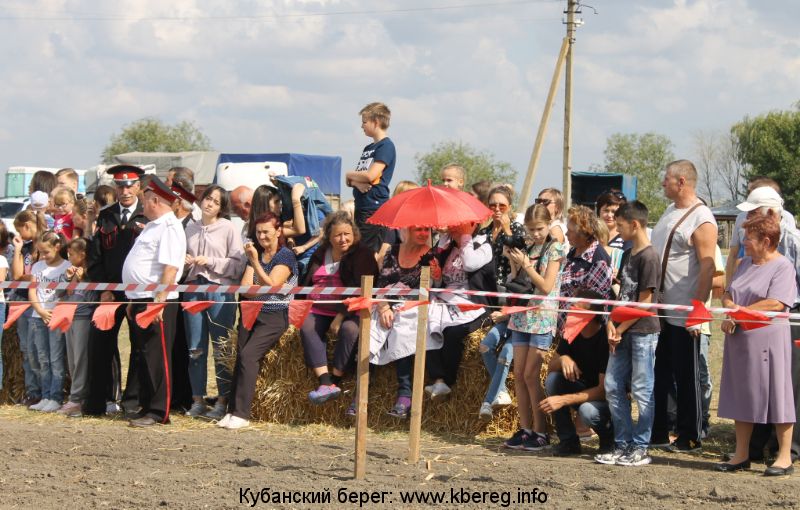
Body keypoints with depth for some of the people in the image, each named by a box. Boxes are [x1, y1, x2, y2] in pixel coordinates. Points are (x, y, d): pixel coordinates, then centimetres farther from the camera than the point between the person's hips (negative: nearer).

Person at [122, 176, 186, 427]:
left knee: (157, 357, -6)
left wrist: (158, 302, -25)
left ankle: (158, 412, -2)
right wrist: (134, 301, 21)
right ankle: (145, 406, 20)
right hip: (140, 301, 10)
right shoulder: (153, 226, 19)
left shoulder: (170, 228, -13)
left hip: (158, 303, -10)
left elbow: (170, 268, -22)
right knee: (142, 357, 13)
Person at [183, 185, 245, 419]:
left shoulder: (228, 228, 0)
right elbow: (183, 255, 25)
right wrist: (185, 261, 3)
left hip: (220, 289, -5)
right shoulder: (191, 228, 13)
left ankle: (223, 401, 2)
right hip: (194, 288, 5)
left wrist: (210, 262, -11)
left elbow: (238, 264, -6)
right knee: (195, 348, 6)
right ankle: (198, 400, 13)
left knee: (222, 348, -3)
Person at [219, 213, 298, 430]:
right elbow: (245, 288, 10)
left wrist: (255, 261, -21)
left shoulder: (286, 256, -3)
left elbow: (271, 285, -15)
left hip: (275, 317, -6)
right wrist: (263, 288, -9)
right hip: (252, 314, 6)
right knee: (241, 356, -11)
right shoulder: (255, 254, 17)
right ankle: (233, 410, -13)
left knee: (248, 355, -21)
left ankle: (241, 414, -22)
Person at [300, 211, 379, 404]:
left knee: (349, 328, -37)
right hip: (319, 310, 4)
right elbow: (306, 283, 27)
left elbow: (360, 290, -10)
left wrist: (340, 316, -19)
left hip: (349, 310, -4)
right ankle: (325, 383, -39)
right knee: (307, 327, -27)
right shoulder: (320, 254, 19)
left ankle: (335, 382, -32)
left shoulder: (362, 255, 1)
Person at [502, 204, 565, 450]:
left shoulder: (555, 249, -5)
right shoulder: (525, 249, 12)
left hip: (543, 318, -6)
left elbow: (546, 287, -12)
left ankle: (540, 432, -3)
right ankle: (525, 429, 9)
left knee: (531, 375, -9)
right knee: (519, 374, 3)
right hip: (522, 316, 6)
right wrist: (513, 262, -1)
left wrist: (525, 264, -14)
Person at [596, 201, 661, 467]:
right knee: (612, 387, 8)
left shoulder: (649, 257, -13)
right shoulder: (628, 255, 14)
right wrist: (611, 323, 2)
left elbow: (644, 302, -15)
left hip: (643, 332, -9)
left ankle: (640, 448, 4)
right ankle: (623, 444, 16)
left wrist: (620, 329, -11)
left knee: (642, 390, -2)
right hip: (622, 332, 9)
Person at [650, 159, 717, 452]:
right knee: (659, 375, 12)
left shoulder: (701, 220, -13)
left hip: (684, 317, -8)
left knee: (686, 378, 1)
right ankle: (657, 434, 20)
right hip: (659, 310, 8)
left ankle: (690, 438, 9)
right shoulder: (670, 212, 14)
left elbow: (707, 267, -18)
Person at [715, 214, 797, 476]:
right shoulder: (746, 264, 15)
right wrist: (729, 309, -7)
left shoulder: (783, 266, -9)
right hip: (739, 340, 8)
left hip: (767, 339, -8)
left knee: (775, 395, -3)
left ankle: (785, 458, 3)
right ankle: (741, 455, 17)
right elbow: (728, 295, 16)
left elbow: (776, 304, -19)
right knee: (741, 396, 10)